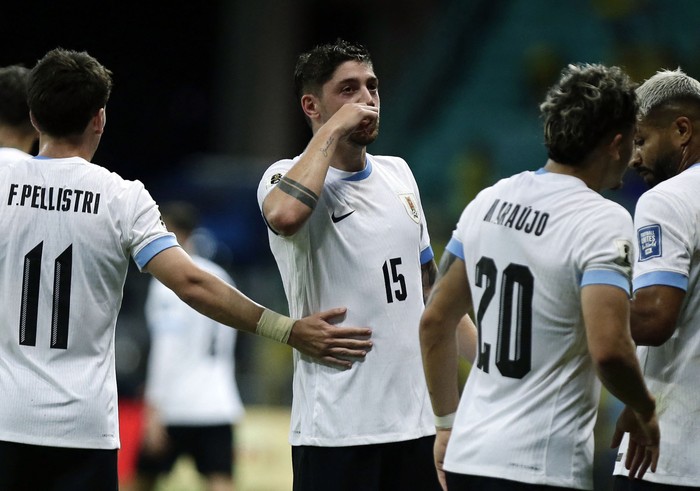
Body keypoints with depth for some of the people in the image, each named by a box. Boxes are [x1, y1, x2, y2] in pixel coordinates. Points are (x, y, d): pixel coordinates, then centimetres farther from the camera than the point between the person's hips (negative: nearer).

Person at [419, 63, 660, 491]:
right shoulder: (604, 222, -12)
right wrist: (643, 411, -5)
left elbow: (435, 322, 14)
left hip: (467, 457, 7)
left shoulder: (489, 202, 9)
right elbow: (608, 349, -24)